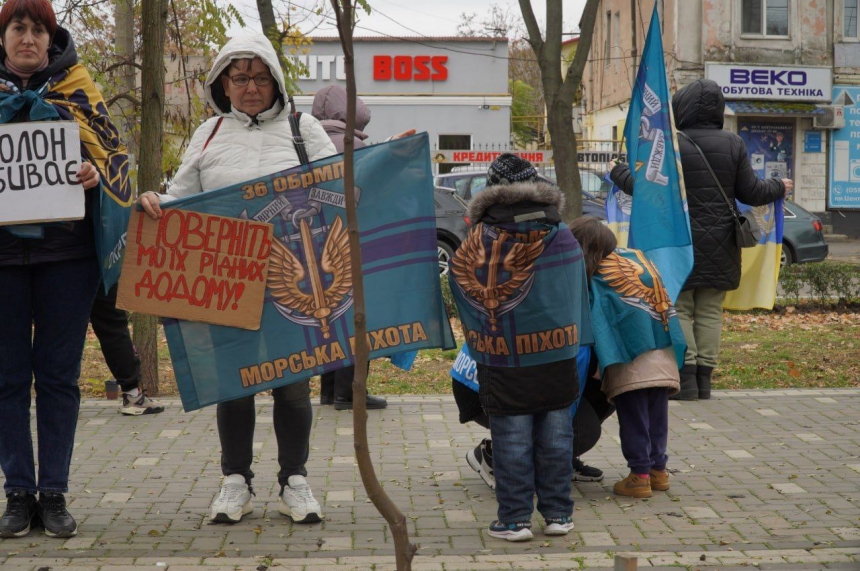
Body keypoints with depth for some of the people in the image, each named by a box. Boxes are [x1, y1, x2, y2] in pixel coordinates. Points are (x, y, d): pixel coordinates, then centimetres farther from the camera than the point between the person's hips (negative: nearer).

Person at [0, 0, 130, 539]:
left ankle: (54, 494, 11)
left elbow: (114, 155, 7)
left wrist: (95, 175, -13)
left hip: (65, 251, -1)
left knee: (59, 374, 3)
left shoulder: (77, 91, 9)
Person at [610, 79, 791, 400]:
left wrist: (618, 172, 11)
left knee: (679, 308, 4)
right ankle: (704, 378, 10)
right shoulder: (733, 145, 1)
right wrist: (780, 188, 22)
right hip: (718, 245, 3)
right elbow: (750, 193, 2)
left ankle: (686, 376, -4)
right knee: (710, 312, 9)